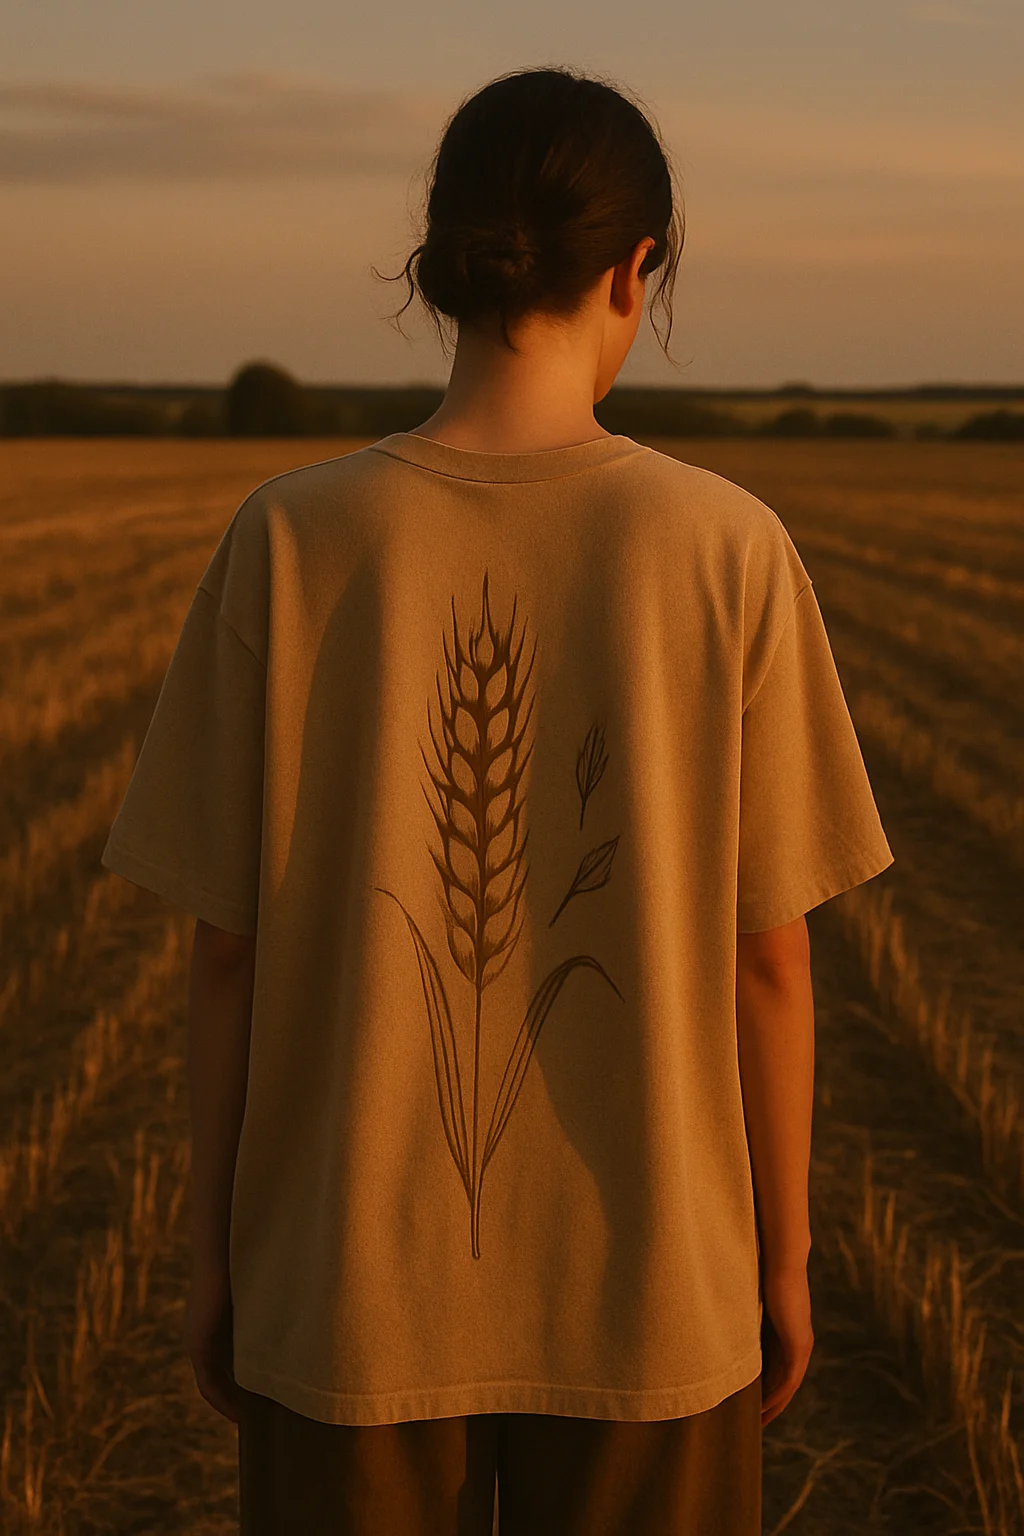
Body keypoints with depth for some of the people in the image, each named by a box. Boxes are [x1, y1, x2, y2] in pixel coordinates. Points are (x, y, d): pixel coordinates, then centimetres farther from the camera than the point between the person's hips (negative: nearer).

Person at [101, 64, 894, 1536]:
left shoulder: (289, 543, -12)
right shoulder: (729, 554, -13)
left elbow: (232, 945, -7)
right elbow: (768, 958, -8)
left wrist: (215, 1249, 5)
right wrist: (782, 1256, 5)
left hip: (355, 1287, 1)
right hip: (640, 1293, 0)